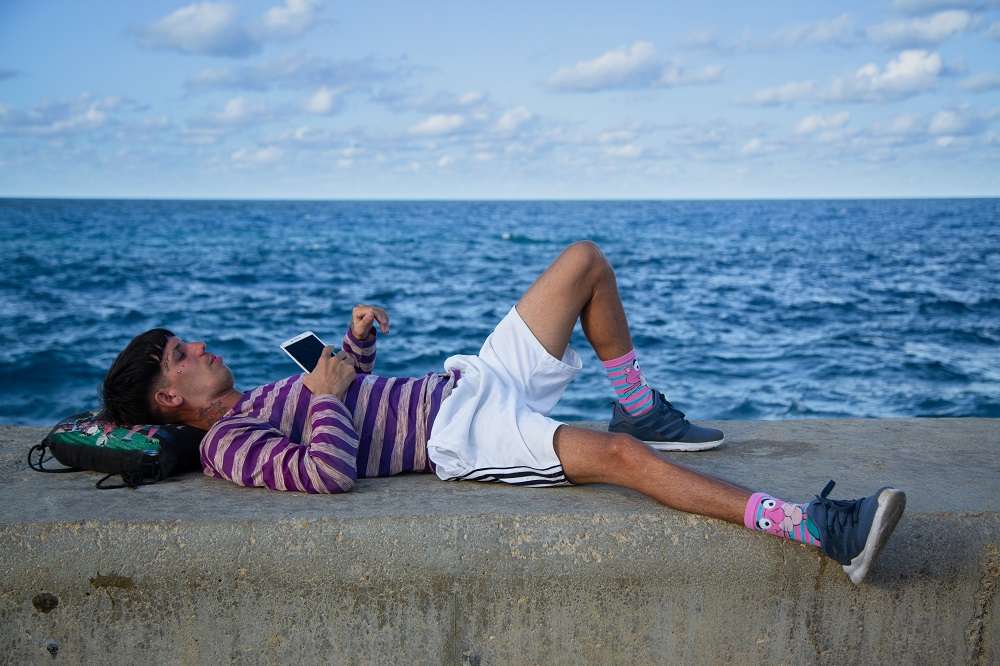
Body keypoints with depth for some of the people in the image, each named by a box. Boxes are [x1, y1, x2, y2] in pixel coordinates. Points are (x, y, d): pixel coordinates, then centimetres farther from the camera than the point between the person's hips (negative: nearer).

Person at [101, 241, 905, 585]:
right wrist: (328, 393, -12)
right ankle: (812, 527, -30)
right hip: (463, 433, -10)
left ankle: (641, 409, 16)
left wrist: (357, 338, 13)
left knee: (586, 258, 11)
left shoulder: (257, 401, 21)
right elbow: (329, 469, -26)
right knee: (620, 457, -32)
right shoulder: (225, 444, -7)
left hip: (471, 380, 10)